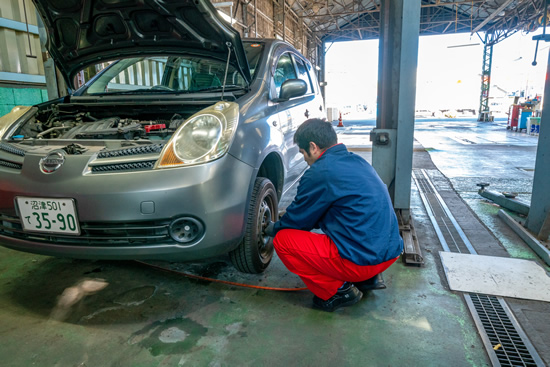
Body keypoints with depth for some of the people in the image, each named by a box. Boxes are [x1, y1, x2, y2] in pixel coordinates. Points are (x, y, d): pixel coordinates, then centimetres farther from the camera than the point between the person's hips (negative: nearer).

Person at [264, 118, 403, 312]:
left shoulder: (320, 173, -14)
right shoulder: (357, 161, 12)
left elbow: (297, 219, -1)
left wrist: (272, 229, 21)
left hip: (362, 259, -9)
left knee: (282, 240, -2)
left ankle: (337, 291, 1)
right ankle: (366, 279, 20)